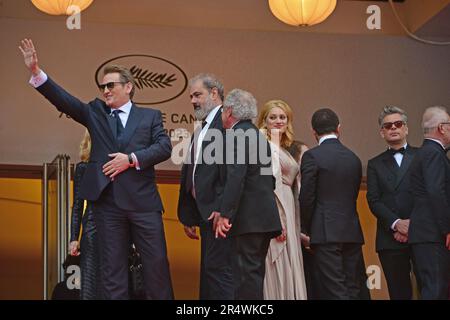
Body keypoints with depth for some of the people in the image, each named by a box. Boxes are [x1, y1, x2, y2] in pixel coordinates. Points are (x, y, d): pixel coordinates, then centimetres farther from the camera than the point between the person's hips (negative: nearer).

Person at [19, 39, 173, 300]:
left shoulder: (150, 116, 9)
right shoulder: (96, 112, 12)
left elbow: (164, 147, -3)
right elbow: (63, 100, 0)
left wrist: (131, 159, -14)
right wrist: (36, 71, -13)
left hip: (142, 200, -1)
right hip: (107, 202, 2)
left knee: (156, 261, 1)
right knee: (112, 268, 6)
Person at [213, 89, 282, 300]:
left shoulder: (236, 136, -11)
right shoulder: (258, 135, 19)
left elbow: (235, 178, -21)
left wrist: (225, 215, -21)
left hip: (249, 219, -10)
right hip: (264, 217, 10)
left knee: (246, 275, -9)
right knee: (254, 273, 14)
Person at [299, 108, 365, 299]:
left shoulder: (312, 156, -6)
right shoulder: (354, 158, 11)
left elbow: (306, 198, -8)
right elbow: (353, 196, 13)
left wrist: (306, 230, 5)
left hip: (326, 233, -5)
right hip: (352, 232, 5)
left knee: (335, 291, -6)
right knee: (353, 290, 9)